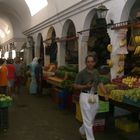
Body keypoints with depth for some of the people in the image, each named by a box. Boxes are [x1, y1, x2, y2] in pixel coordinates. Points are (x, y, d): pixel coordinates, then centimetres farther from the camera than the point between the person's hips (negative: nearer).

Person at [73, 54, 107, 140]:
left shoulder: (96, 72, 6)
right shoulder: (81, 73, -9)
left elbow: (100, 83, 11)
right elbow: (75, 86, -6)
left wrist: (106, 93, 0)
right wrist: (86, 86, -20)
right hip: (85, 96, -6)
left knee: (92, 118, 16)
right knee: (88, 119, -3)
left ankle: (82, 130, 42)